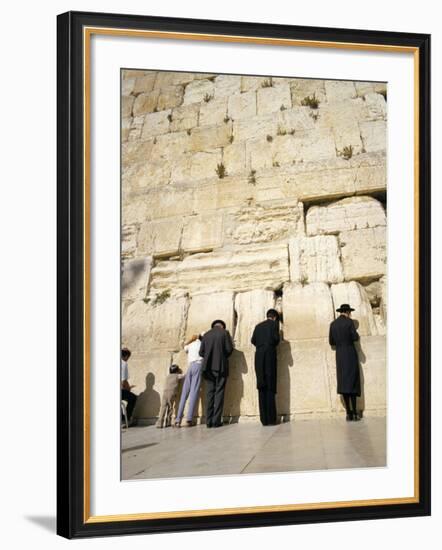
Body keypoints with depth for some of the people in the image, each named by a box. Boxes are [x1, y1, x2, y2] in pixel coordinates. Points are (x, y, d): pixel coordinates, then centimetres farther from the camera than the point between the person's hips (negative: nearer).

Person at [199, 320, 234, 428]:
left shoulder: (206, 335, 9)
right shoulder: (224, 333, 0)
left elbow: (201, 352, 6)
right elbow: (229, 349, -5)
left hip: (208, 367, 3)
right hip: (220, 367, -3)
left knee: (209, 393, 5)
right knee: (219, 393, -1)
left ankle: (209, 421, 0)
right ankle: (216, 420, -7)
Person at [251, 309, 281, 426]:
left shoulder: (258, 326, 17)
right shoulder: (274, 324, 6)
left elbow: (253, 340, 8)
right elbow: (276, 338, -5)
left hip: (259, 356, 4)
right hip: (270, 355, -3)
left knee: (262, 388, 2)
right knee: (270, 388, -4)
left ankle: (264, 419, -3)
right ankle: (270, 418, -9)